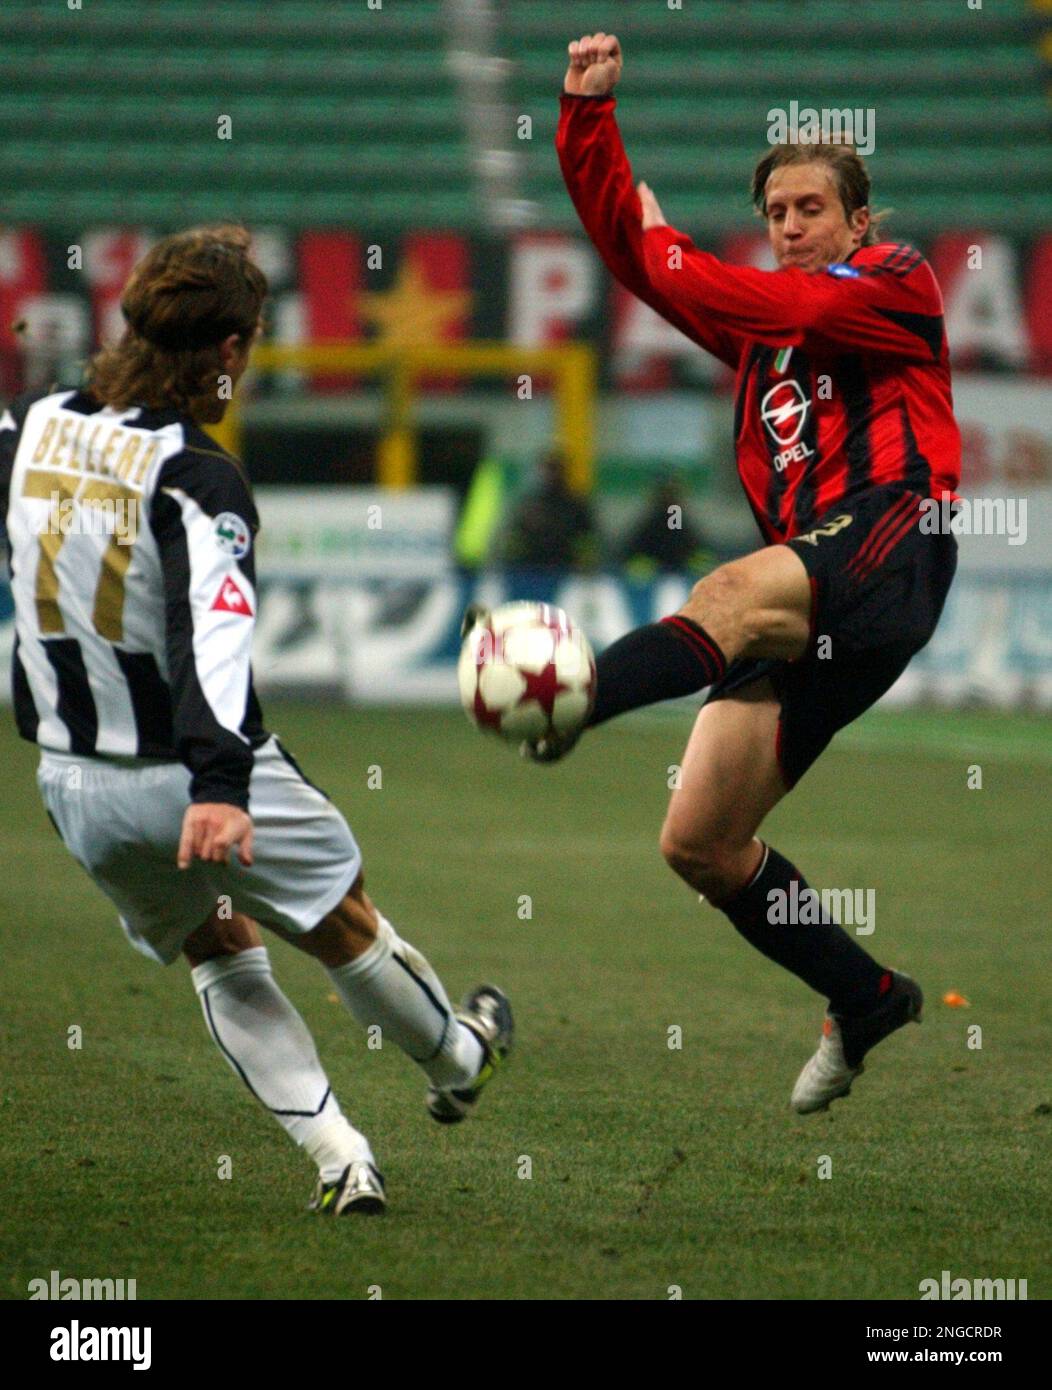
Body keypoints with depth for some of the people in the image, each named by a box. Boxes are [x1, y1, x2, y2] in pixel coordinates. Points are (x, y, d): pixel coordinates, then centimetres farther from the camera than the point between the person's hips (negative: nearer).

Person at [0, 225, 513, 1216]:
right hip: (204, 782, -6)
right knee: (342, 922, 21)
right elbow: (215, 627, -37)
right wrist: (220, 782, -46)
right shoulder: (197, 479, -23)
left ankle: (336, 1155, 17)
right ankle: (455, 1061, 45)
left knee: (217, 949, 24)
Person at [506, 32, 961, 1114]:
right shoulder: (754, 309, 28)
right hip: (804, 598, 8)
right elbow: (626, 241, 22)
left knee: (738, 596, -41)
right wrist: (588, 114, 9)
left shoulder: (897, 284, 10)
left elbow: (800, 308, -11)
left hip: (890, 541, -7)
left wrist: (669, 254, 1)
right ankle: (866, 1001, 15)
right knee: (698, 842, -1)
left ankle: (573, 697, -71)